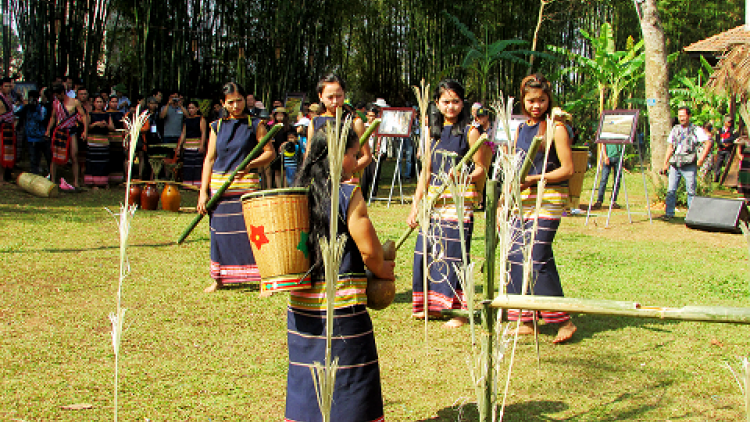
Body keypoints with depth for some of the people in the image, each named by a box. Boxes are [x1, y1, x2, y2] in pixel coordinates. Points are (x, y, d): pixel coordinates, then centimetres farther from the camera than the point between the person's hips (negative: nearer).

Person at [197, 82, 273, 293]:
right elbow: (209, 159, 10)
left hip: (247, 185, -3)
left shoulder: (254, 125, 3)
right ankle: (219, 279, 21)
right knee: (220, 232, 7)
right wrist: (203, 192, 3)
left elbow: (270, 152, 1)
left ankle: (265, 278, -4)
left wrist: (251, 164, -18)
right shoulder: (217, 127, 11)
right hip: (219, 185, 3)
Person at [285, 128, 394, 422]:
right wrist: (382, 270, 6)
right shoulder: (348, 195, -12)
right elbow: (369, 249, -11)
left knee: (306, 382, 15)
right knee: (350, 379, 4)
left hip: (301, 304, 6)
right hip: (342, 305, -6)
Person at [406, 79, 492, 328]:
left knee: (454, 253, -6)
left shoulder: (469, 131, -4)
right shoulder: (434, 130, 12)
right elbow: (427, 171, 15)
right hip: (433, 199, 6)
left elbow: (481, 169, -3)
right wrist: (415, 205, 11)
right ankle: (431, 305, 21)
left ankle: (459, 312, 3)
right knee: (427, 250, 6)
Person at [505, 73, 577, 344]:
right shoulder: (521, 130, 16)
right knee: (516, 257, 3)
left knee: (537, 258, -12)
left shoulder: (556, 128, -5)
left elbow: (567, 169, -9)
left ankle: (563, 321, -2)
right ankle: (527, 321, 12)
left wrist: (534, 179, -15)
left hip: (548, 200, -7)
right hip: (523, 202, 7)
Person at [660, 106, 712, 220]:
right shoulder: (675, 129, 17)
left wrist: (702, 158, -13)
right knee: (671, 190, -1)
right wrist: (665, 163, 15)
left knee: (691, 191, -2)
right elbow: (670, 147, 20)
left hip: (689, 165, -4)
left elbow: (708, 143, -5)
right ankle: (669, 213, 4)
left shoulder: (696, 130, 2)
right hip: (675, 164, 4)